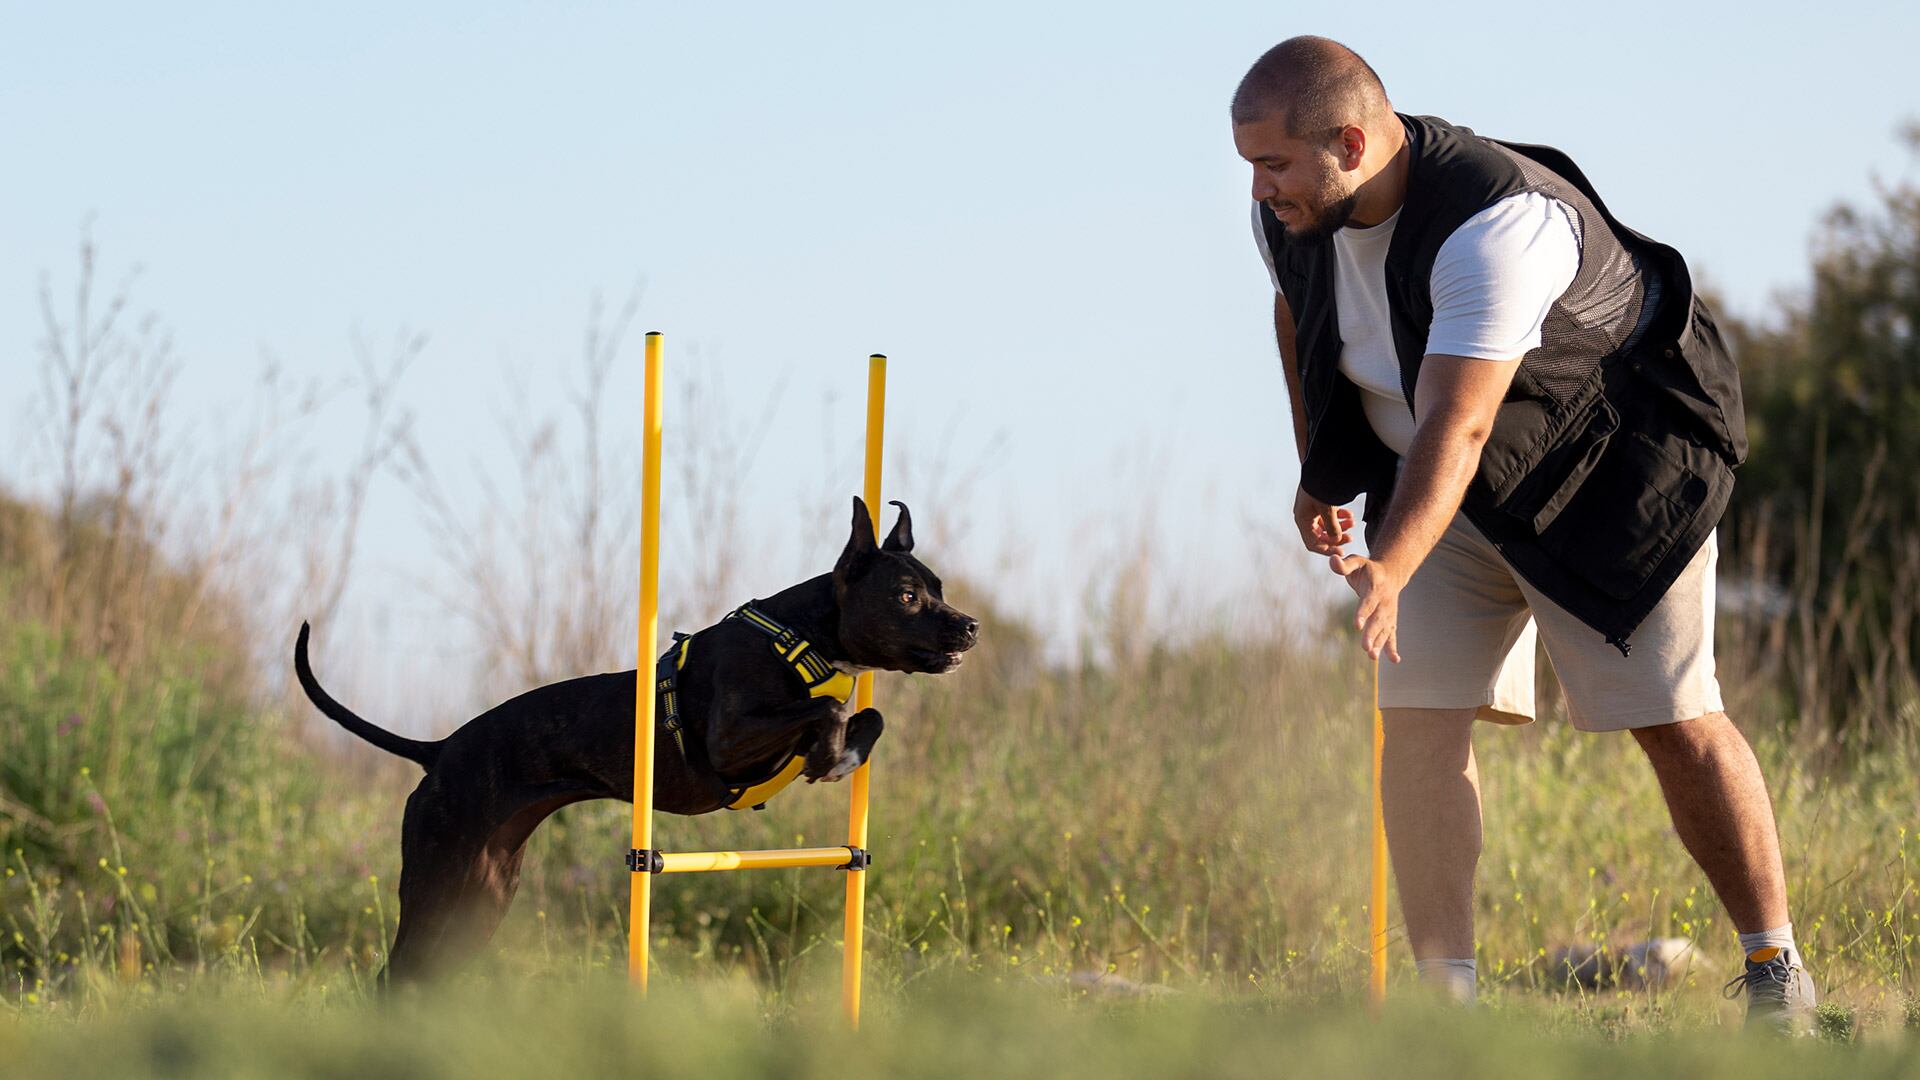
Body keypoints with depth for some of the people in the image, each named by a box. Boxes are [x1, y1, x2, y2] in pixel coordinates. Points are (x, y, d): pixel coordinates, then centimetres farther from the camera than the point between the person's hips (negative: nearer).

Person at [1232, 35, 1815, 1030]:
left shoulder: (1496, 224, -36)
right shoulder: (1290, 219, -13)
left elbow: (1457, 426, -44)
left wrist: (1388, 572, -55)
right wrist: (1318, 473, 17)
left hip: (1612, 462, -6)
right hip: (1445, 490, 6)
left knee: (1674, 720, -7)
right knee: (1419, 716, -9)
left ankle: (1776, 968, 7)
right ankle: (1445, 991, -8)